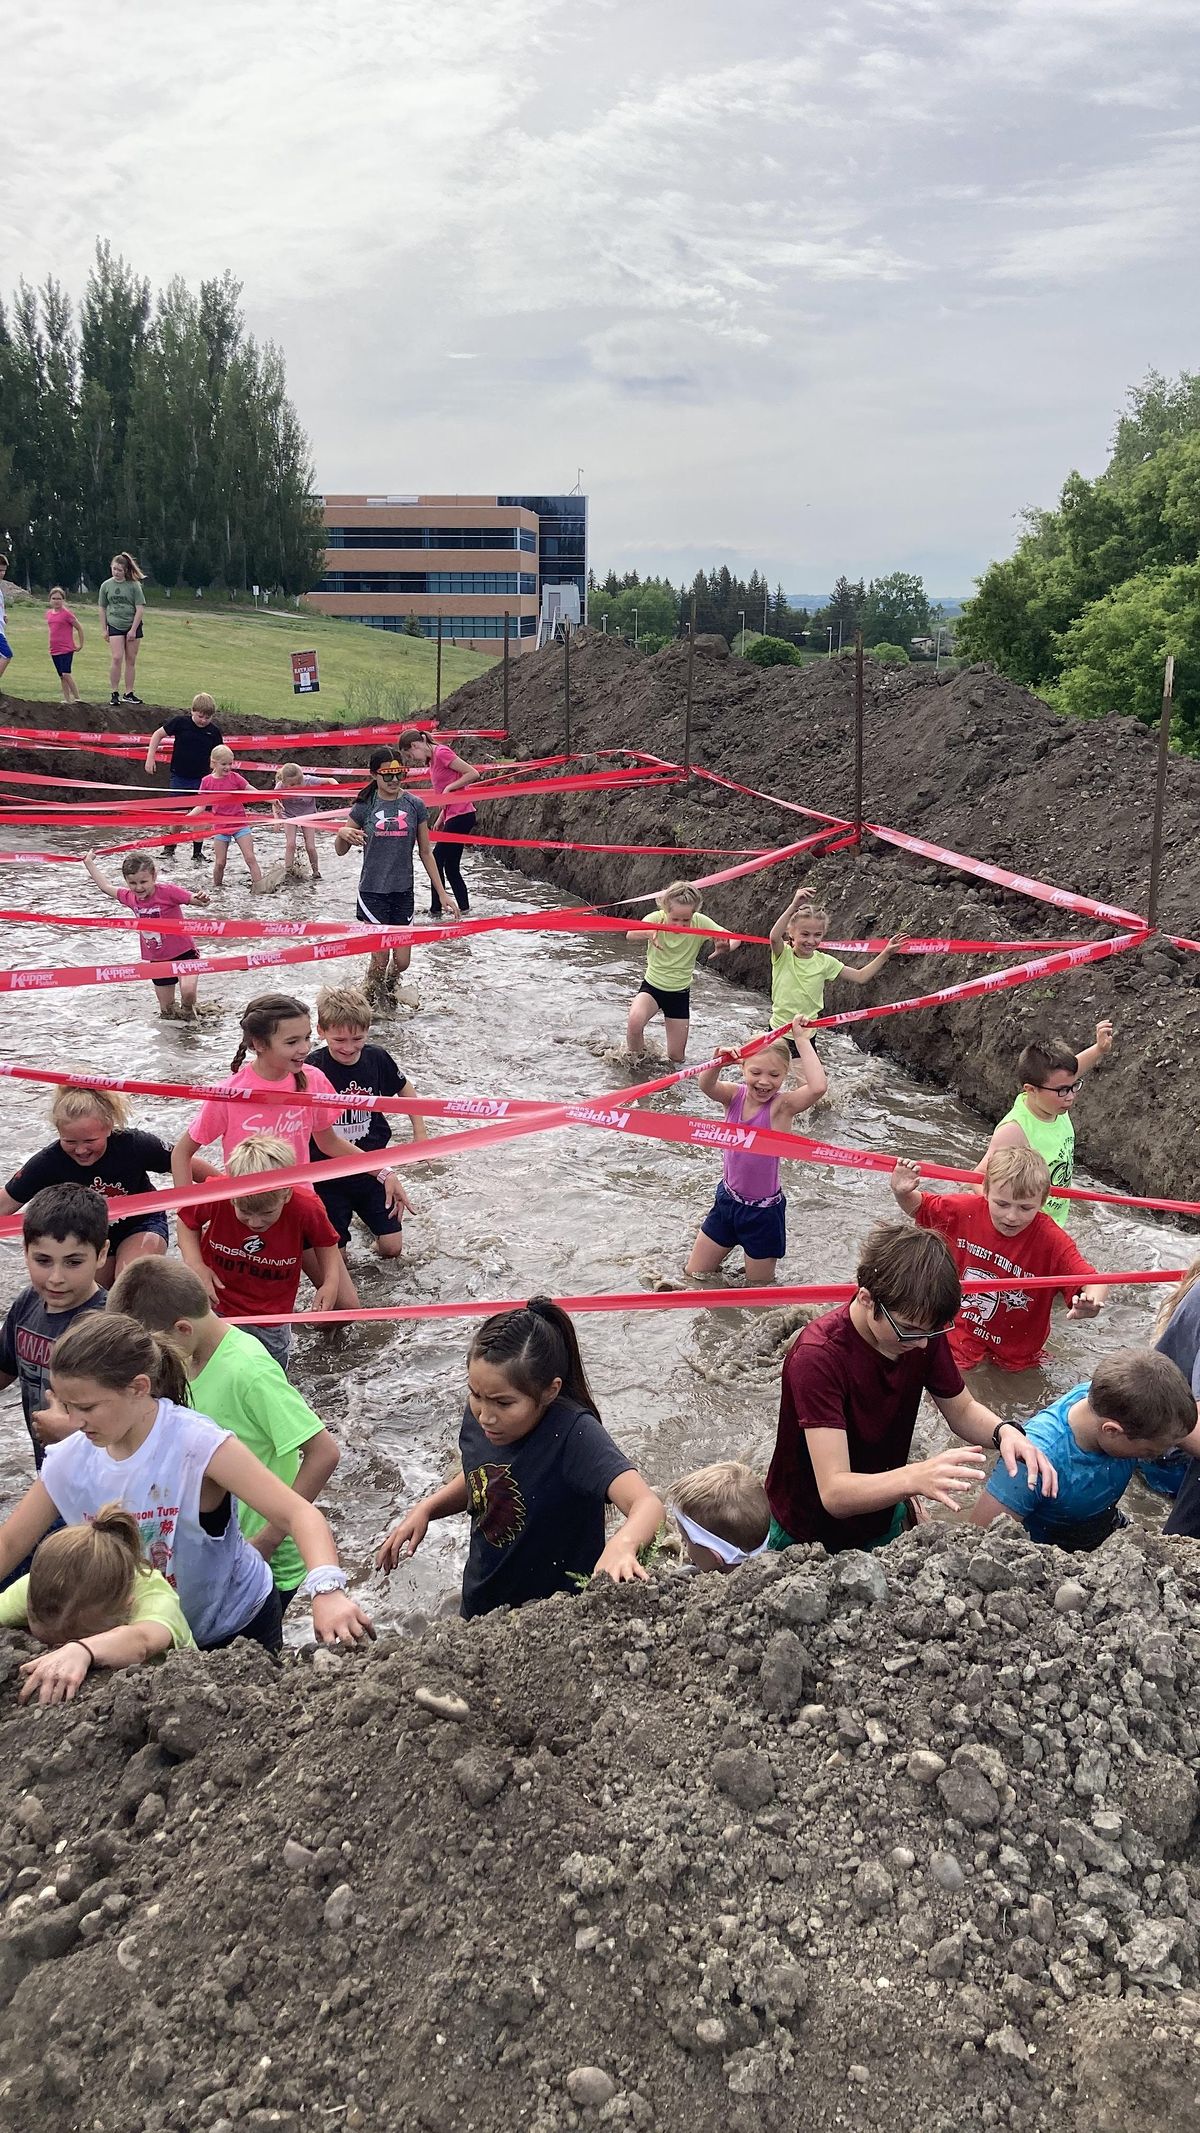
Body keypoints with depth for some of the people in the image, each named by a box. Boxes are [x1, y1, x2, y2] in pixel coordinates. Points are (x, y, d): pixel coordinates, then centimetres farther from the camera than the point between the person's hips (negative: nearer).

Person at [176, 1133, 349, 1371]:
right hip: (214, 1299, 0)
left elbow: (326, 1241, -5)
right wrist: (195, 1264, -19)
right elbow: (186, 1220, -5)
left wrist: (331, 1283, -18)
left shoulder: (306, 1208, -27)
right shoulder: (215, 1194, -27)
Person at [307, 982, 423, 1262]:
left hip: (372, 1168, 3)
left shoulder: (376, 1058, -8)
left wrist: (420, 1131, 12)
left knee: (392, 1248, 6)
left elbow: (404, 1088, 13)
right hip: (327, 1173, -3)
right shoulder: (312, 1069, -20)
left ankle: (364, 1211, 36)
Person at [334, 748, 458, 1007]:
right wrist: (343, 833, -20)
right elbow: (340, 850, 5)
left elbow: (426, 852, 6)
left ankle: (389, 988, 37)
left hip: (403, 892, 2)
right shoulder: (365, 806, -4)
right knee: (380, 959, -3)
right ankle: (372, 1003, 25)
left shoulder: (414, 805, -1)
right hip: (372, 891, -2)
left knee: (402, 961, 4)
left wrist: (442, 894, 4)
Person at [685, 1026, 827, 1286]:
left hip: (763, 1211, -4)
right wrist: (718, 1063, -52)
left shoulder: (782, 1105, -19)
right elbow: (706, 1085, -31)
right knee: (694, 1274, 17)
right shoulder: (735, 1095, -10)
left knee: (758, 1289, 13)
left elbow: (817, 1087, -39)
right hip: (727, 1200, 4)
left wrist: (802, 1040, -33)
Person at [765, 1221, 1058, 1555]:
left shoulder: (920, 1329, -16)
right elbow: (835, 1493, -38)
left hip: (883, 1520, 5)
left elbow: (962, 1409, -1)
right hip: (809, 1537, -5)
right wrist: (914, 1478, -55)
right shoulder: (817, 1358, -34)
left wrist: (1004, 1431, -23)